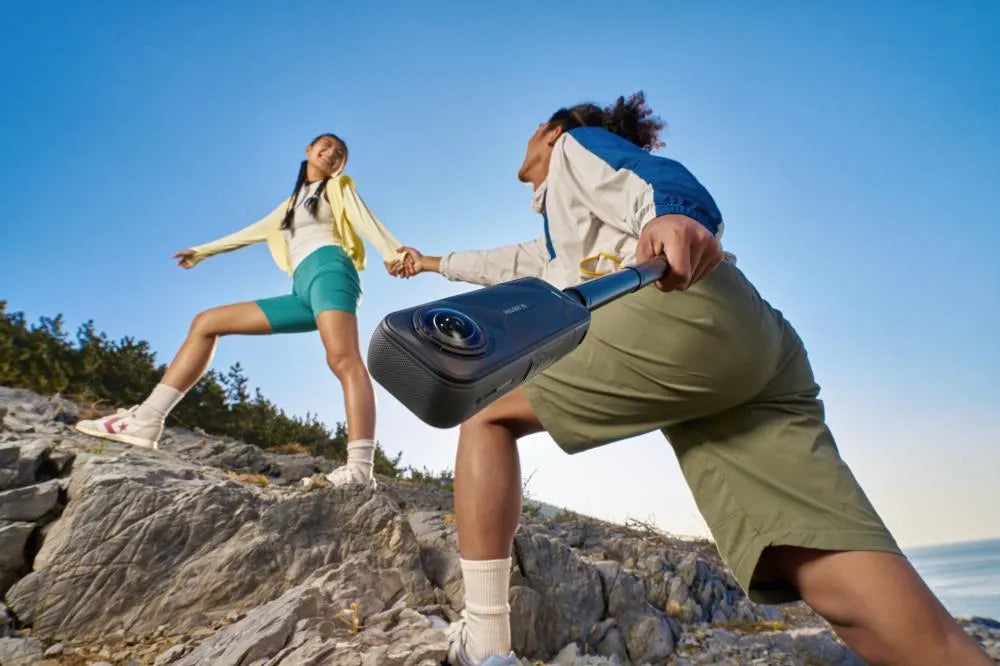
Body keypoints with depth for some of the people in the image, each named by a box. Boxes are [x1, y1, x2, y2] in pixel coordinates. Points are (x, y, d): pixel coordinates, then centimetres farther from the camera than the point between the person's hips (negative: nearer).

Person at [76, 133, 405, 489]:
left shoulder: (338, 187, 20)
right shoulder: (291, 205, 38)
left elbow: (365, 220, 2)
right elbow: (252, 232, 44)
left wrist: (392, 252, -18)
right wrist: (203, 251, 51)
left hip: (328, 268, -7)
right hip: (304, 292, 7)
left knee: (342, 359, -32)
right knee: (206, 323, 5)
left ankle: (360, 469, -49)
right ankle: (147, 418, -1)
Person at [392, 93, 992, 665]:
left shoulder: (577, 145, 22)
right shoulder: (559, 233, 44)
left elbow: (653, 176, -2)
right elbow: (507, 263, 60)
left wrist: (674, 213, -25)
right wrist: (434, 262, 74)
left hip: (683, 314, -8)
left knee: (489, 418, 7)